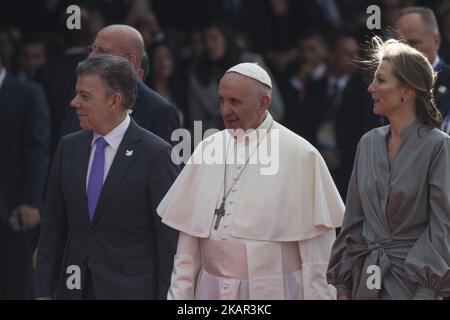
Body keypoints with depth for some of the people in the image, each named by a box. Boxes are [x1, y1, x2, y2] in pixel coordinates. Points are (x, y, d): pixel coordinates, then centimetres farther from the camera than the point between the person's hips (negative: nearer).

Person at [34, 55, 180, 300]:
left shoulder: (155, 154, -9)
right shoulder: (69, 148, 7)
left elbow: (169, 237, -8)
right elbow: (53, 227, 10)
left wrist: (165, 295, -11)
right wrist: (43, 291, 5)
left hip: (131, 289, -5)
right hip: (75, 288, 5)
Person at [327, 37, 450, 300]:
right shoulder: (369, 143, 9)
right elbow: (353, 221, 13)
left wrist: (425, 291, -16)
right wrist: (342, 285, 9)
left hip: (411, 281, -5)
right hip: (367, 278, 5)